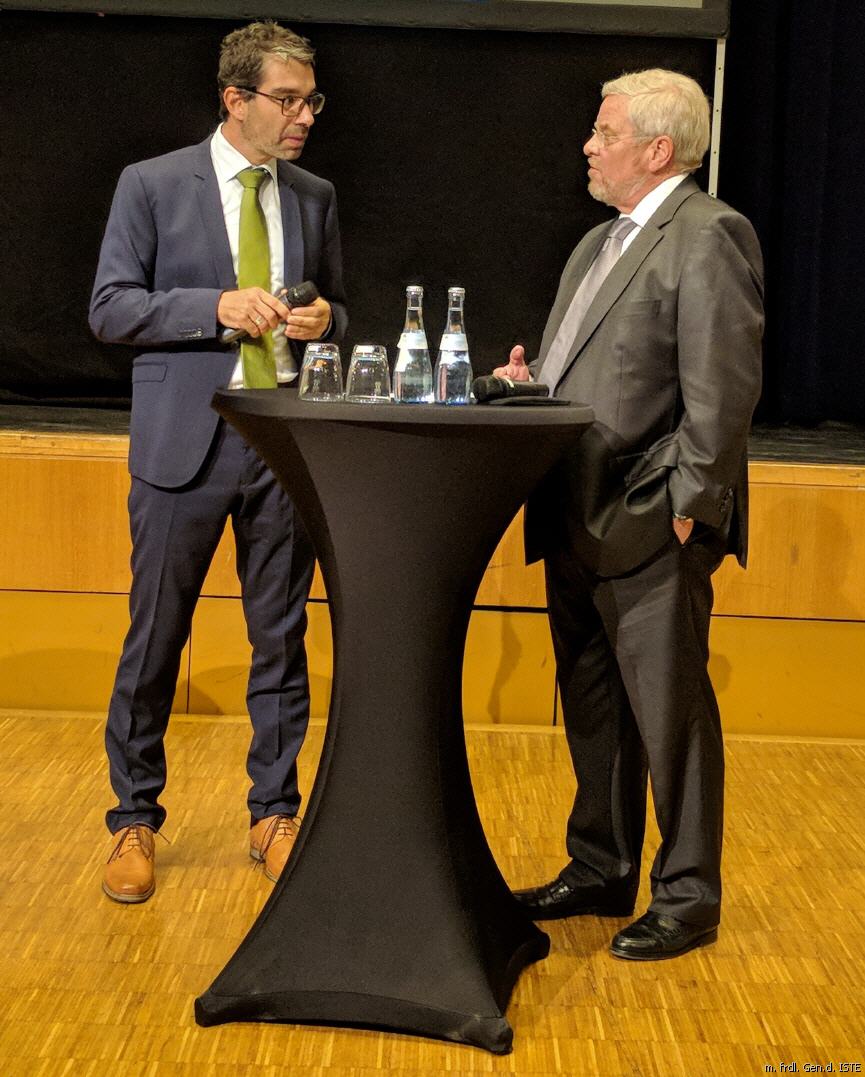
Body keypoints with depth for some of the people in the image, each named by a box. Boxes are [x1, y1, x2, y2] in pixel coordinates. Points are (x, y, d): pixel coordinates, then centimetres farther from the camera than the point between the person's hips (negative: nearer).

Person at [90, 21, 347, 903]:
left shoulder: (315, 198, 11)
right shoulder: (151, 185, -1)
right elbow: (109, 308, -3)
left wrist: (324, 322, -5)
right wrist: (216, 308, -16)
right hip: (186, 441, -3)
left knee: (281, 638, 8)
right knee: (155, 638, 3)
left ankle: (273, 814, 22)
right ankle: (134, 820, 18)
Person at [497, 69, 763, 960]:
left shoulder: (709, 236, -11)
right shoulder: (598, 244, 19)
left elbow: (721, 391, -17)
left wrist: (687, 508, -18)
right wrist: (530, 380, 5)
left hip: (650, 527, -9)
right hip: (579, 520, 9)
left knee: (670, 712, 1)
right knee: (593, 710, 17)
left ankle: (687, 899, 14)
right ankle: (601, 871, 31)